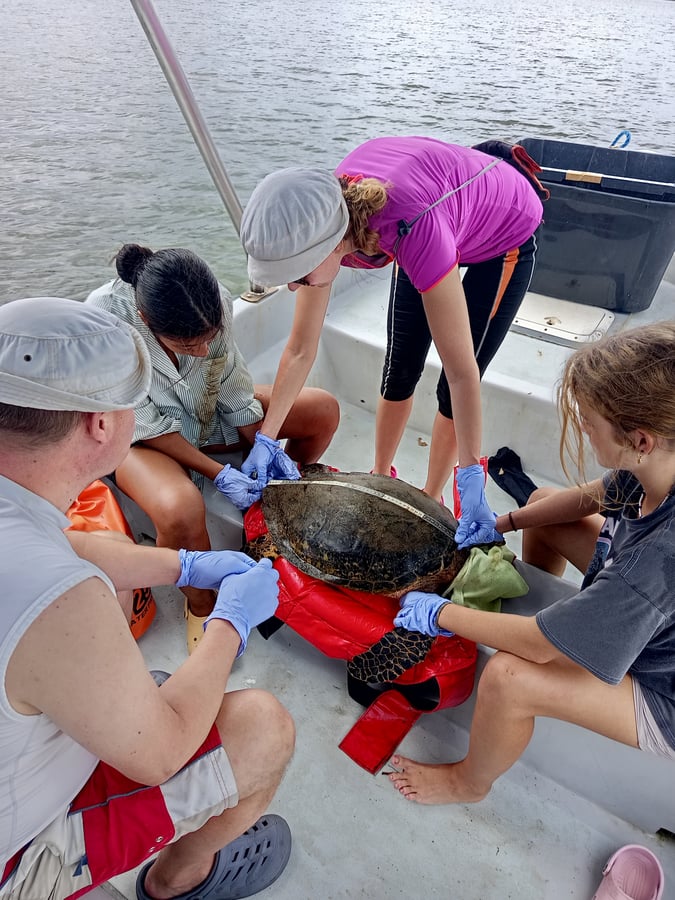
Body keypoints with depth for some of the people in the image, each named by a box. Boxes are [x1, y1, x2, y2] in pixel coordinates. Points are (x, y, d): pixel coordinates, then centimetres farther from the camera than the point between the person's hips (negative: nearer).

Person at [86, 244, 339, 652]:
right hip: (143, 435, -4)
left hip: (210, 411, 5)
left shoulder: (213, 305, -23)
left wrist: (261, 441, -17)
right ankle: (201, 605, -4)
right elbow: (148, 427, -24)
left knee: (323, 410, -9)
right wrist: (219, 474, -27)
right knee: (182, 511, -38)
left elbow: (232, 380, -7)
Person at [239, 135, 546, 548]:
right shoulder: (319, 224, -27)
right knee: (399, 370, 8)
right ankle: (381, 477, 29)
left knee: (453, 386, -6)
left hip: (505, 235, -5)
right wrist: (264, 442, -20)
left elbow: (462, 373, -40)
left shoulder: (415, 231, -46)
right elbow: (300, 352, -19)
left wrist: (472, 480, -37)